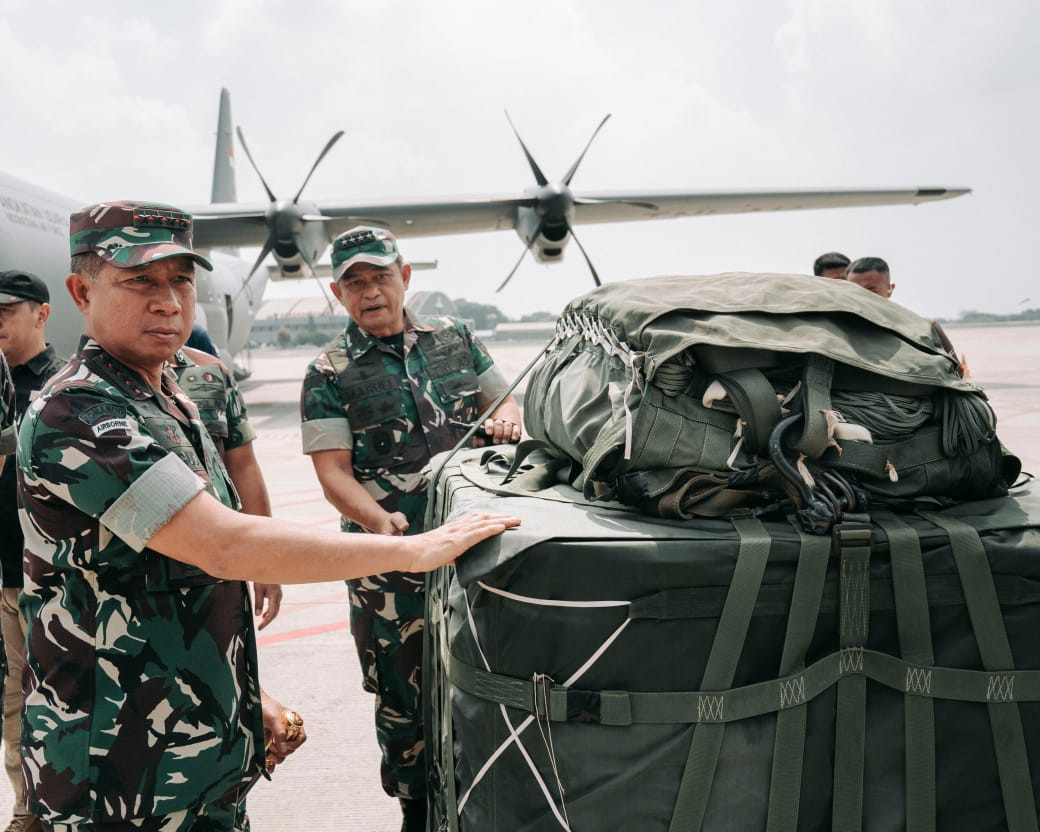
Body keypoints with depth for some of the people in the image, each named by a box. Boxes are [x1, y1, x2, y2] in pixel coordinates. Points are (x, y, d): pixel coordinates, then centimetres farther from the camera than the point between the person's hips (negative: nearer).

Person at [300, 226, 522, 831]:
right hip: (392, 560, -3)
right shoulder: (329, 376, -2)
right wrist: (381, 521, -28)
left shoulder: (455, 339, 9)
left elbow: (503, 395, 17)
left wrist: (507, 414, -9)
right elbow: (333, 472, -10)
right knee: (405, 695, 8)